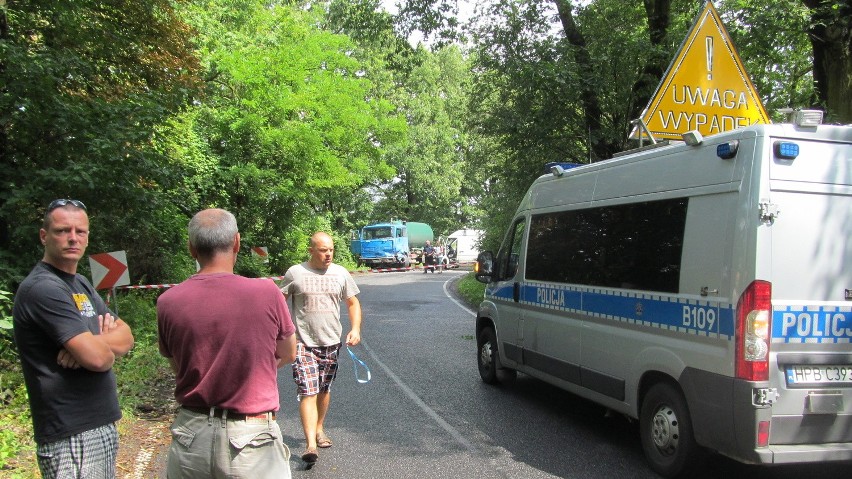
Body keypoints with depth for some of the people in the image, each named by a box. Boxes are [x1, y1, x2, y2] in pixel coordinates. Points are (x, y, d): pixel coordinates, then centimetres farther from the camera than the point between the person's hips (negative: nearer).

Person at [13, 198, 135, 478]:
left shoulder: (82, 284, 14)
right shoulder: (42, 289, -16)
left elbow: (126, 338, 7)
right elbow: (97, 358, -24)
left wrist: (95, 343, -14)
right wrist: (108, 346, -1)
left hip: (102, 426, 9)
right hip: (72, 437, -9)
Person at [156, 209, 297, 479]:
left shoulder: (167, 302, -7)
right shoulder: (266, 293, -14)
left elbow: (178, 367, 8)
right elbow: (288, 355, 3)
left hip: (190, 438, 3)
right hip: (250, 438, -3)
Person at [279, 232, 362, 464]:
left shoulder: (341, 273, 4)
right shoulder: (295, 273, -4)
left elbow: (353, 303, 11)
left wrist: (355, 329, -5)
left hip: (331, 342, 3)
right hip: (302, 342, -3)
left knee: (324, 390, 16)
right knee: (308, 392, -12)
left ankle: (319, 429, 36)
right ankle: (311, 443, -14)